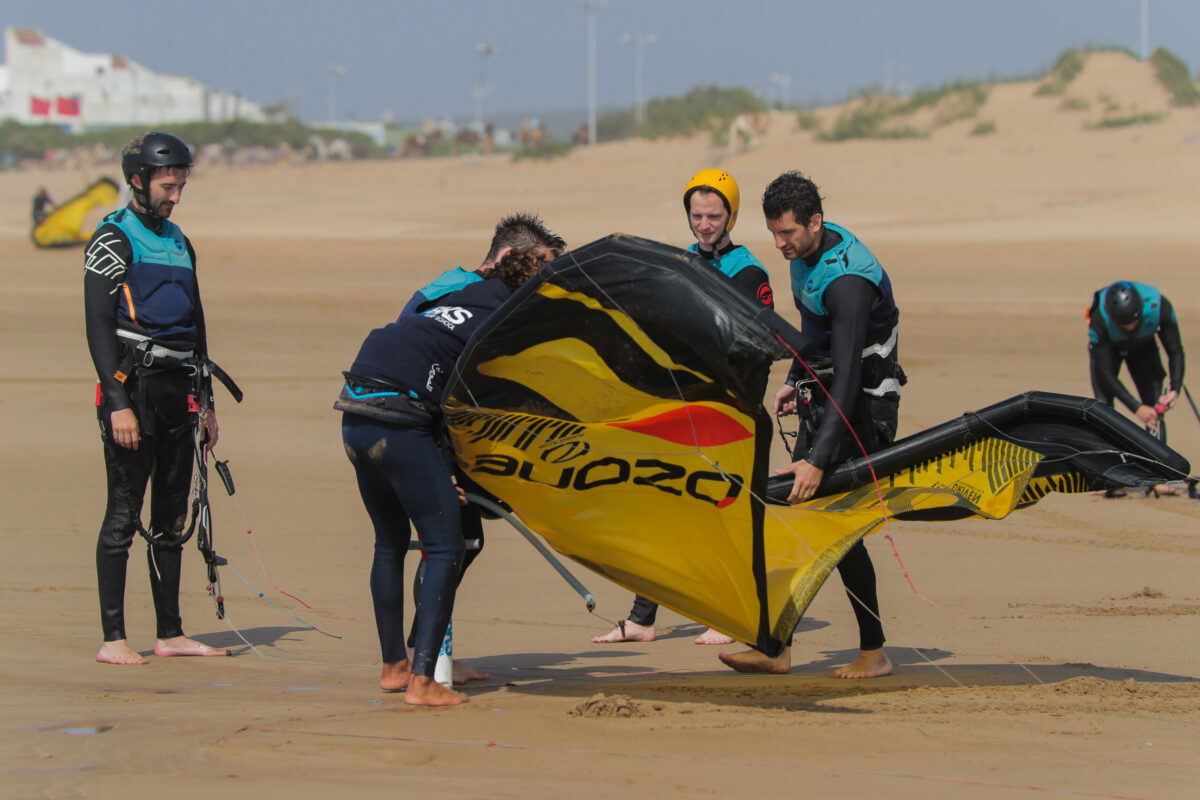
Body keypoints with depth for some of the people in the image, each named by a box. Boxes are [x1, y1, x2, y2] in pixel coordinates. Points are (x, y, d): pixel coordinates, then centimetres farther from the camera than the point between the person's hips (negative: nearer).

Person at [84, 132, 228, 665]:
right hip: (133, 387, -7)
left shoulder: (178, 242, 19)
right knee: (124, 515, -7)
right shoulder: (113, 241, -5)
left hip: (177, 392, 8)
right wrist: (118, 404, -19)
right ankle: (112, 638, -5)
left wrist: (206, 402, 20)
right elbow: (99, 327, -11)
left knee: (172, 516, 10)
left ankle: (171, 633, 15)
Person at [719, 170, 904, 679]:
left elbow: (848, 379, -35)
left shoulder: (847, 280, -29)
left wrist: (818, 459, -40)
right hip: (824, 402, 9)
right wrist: (795, 381, 25)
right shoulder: (807, 253, 1)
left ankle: (874, 652, 3)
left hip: (863, 408, -9)